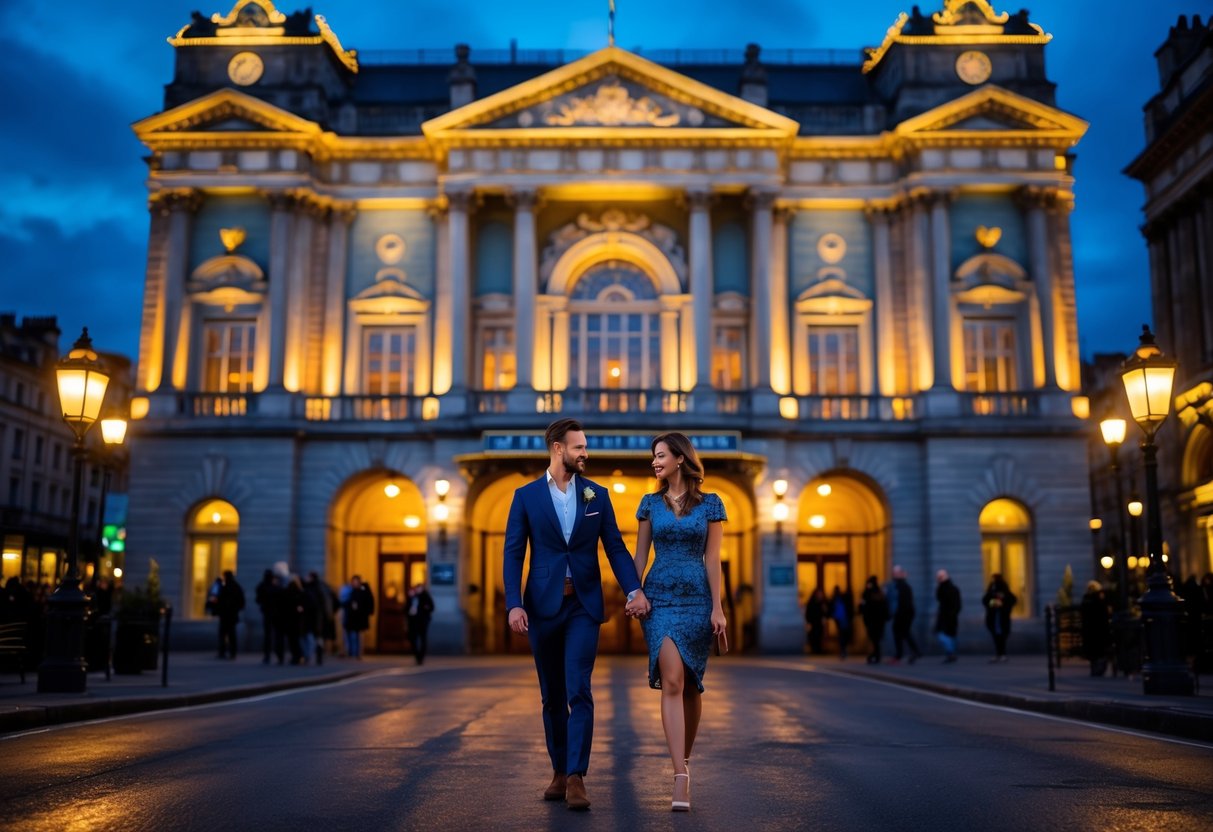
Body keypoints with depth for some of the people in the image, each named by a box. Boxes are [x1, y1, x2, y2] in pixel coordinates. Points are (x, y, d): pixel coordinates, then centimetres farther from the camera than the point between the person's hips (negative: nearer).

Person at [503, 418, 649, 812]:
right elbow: (512, 554, -1)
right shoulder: (526, 496, 2)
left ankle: (576, 778, -9)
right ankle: (559, 771, 22)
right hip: (542, 605, 0)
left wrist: (634, 589, -12)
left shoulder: (597, 495, 6)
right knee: (552, 694, 10)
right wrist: (514, 604, -12)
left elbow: (615, 547, 2)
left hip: (584, 605, 0)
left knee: (578, 691, -10)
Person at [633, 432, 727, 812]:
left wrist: (717, 607, -4)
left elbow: (712, 558, 0)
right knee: (672, 682, -13)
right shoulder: (650, 503, 8)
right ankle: (681, 777, -16)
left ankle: (685, 759, 29)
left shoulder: (710, 503, 3)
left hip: (697, 596, 0)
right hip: (660, 596, 0)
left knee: (691, 685, 8)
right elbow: (640, 555, 8)